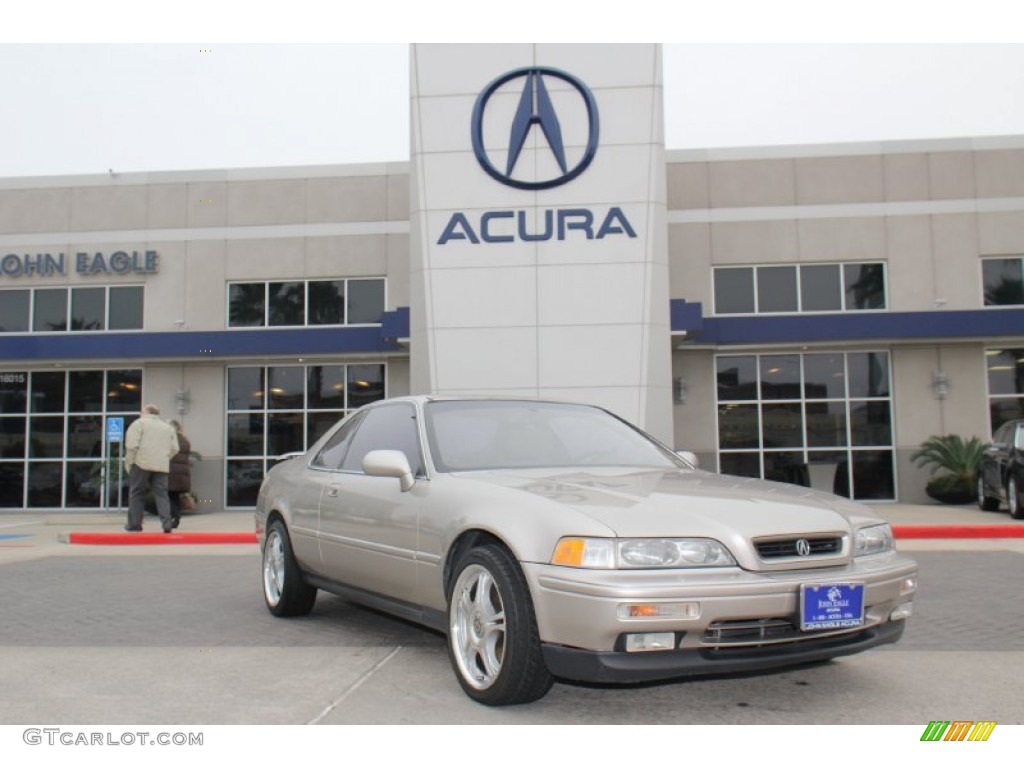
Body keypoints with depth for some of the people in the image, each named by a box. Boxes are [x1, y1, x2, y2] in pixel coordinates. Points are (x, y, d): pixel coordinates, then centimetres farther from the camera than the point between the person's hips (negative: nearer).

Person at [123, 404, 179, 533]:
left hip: (142, 464, -4)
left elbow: (131, 444, -8)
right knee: (161, 494, 4)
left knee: (136, 493, 7)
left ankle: (134, 524, 8)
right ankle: (166, 524, -8)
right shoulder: (168, 427, 20)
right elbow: (174, 449, 15)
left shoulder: (139, 423, 3)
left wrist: (129, 462, -1)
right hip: (162, 466, 4)